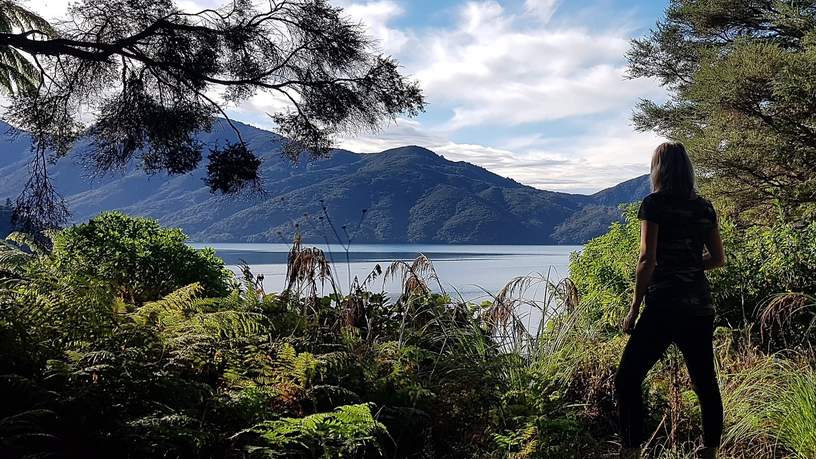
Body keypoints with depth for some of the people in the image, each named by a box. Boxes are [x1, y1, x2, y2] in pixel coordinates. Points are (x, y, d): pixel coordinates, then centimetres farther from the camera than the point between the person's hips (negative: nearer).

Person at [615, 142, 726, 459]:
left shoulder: (654, 203, -7)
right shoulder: (704, 207, 9)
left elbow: (648, 260, -13)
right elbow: (718, 259, 15)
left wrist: (634, 309, -7)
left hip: (663, 307, -6)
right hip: (701, 306, 6)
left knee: (628, 379, 0)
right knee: (705, 383, 14)